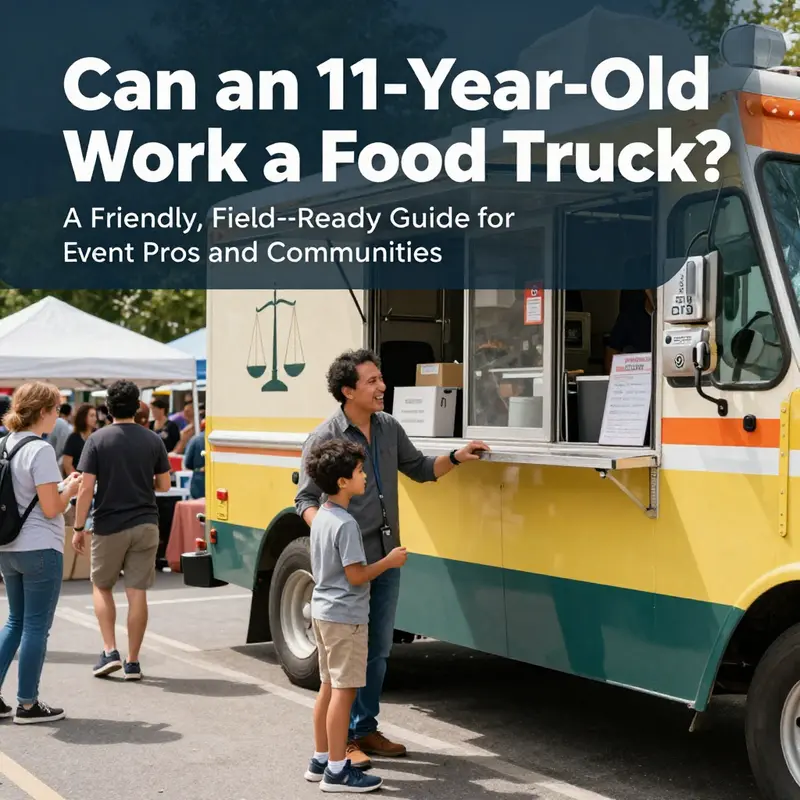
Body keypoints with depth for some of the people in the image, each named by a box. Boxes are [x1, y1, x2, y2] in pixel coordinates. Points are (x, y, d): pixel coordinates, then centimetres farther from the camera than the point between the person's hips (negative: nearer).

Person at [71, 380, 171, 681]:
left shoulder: (97, 440, -7)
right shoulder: (152, 440, 1)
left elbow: (86, 489, -10)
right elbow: (164, 485, 6)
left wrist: (78, 527, -2)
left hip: (109, 526, -2)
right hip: (145, 524, 2)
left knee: (101, 586, 17)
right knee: (137, 593, 5)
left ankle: (110, 652, 6)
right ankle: (133, 662, 9)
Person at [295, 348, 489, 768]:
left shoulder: (389, 428, 6)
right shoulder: (324, 438, -11)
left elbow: (419, 468, 19)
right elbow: (306, 500, -8)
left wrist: (456, 458, 3)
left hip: (387, 561, 6)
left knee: (378, 650, 14)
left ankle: (366, 729, 27)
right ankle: (342, 740, 11)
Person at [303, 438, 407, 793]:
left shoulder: (321, 517, 8)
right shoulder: (346, 524, -21)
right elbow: (356, 575, -21)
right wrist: (389, 561, -9)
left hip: (323, 611, 10)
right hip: (345, 617, -10)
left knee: (328, 687, 16)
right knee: (343, 691, -4)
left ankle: (320, 760, 24)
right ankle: (337, 771, 0)